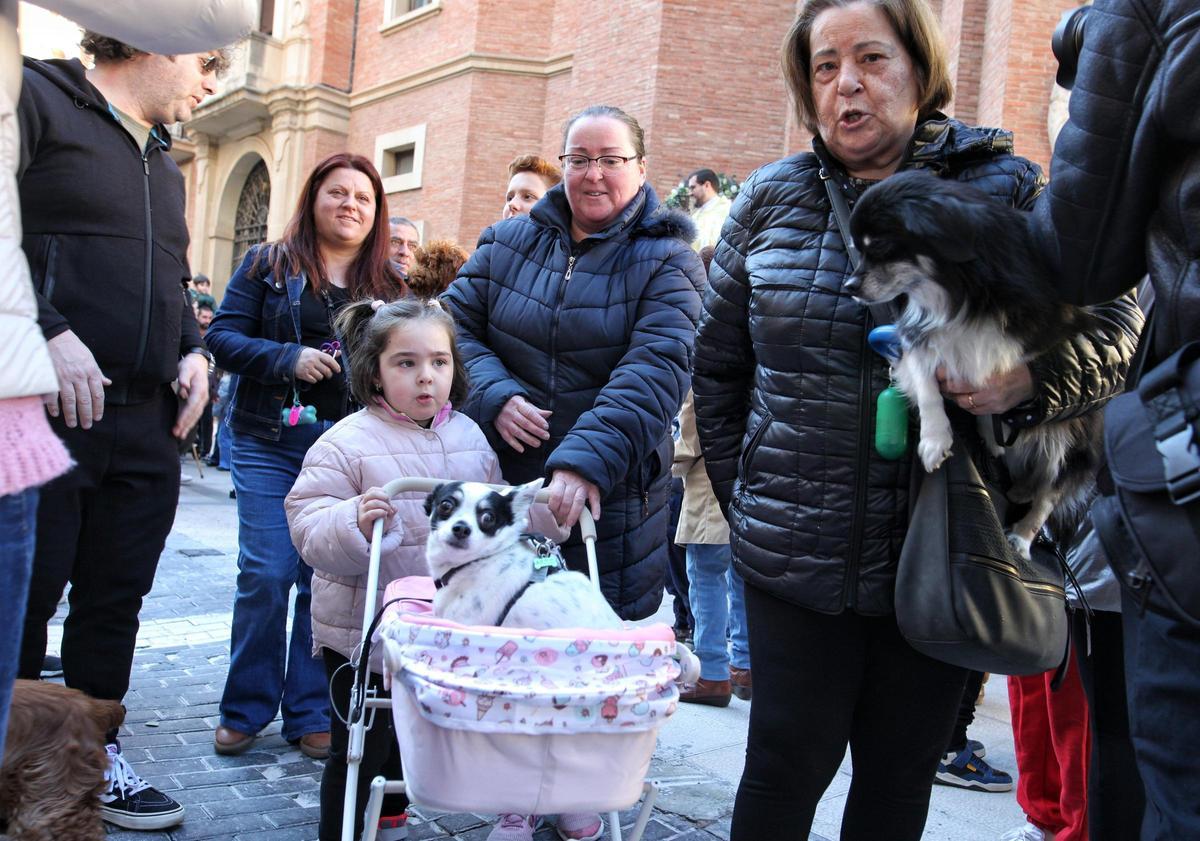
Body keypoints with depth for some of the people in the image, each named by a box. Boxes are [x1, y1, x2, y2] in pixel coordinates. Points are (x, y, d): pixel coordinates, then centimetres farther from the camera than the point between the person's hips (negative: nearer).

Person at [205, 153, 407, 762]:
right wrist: (288, 359, -15)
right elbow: (224, 337, 1)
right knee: (266, 573, -6)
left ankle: (311, 714, 12)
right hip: (270, 441, -1)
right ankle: (245, 710, 12)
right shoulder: (268, 264, 8)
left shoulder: (388, 283, 13)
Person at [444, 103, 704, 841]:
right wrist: (494, 397, -11)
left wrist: (587, 460, -30)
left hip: (611, 491, -2)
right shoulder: (509, 244, 8)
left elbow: (654, 372, -17)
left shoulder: (666, 261, -4)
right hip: (508, 476, 3)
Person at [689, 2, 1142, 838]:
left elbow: (1116, 324, -1)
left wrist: (1029, 378, -22)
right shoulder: (770, 198, 4)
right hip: (794, 557, 1)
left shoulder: (1003, 188, -1)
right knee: (787, 766, 6)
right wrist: (744, 500, 9)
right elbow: (718, 368, 11)